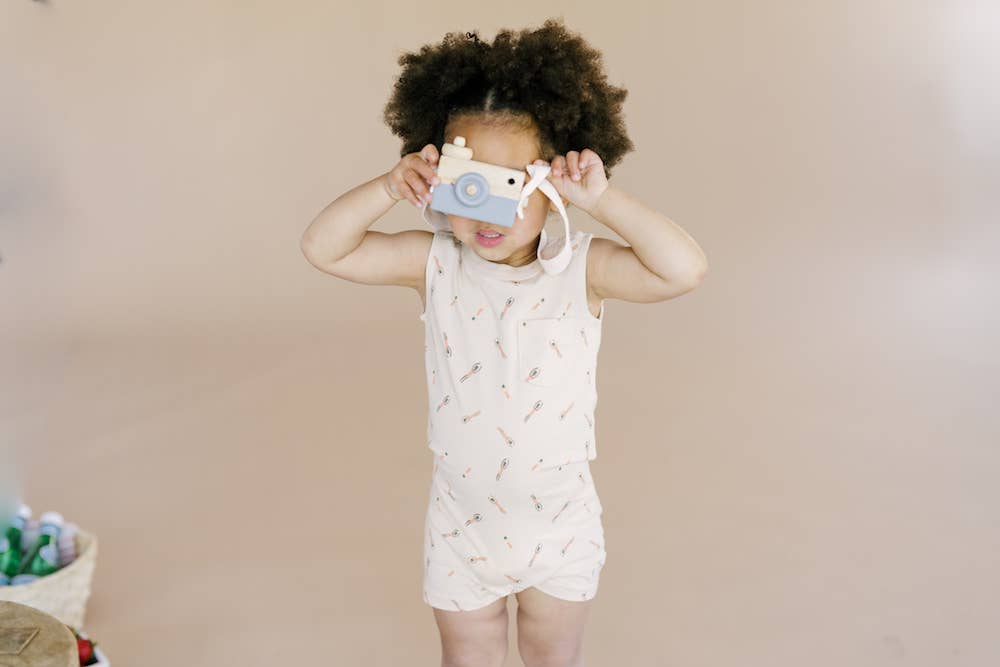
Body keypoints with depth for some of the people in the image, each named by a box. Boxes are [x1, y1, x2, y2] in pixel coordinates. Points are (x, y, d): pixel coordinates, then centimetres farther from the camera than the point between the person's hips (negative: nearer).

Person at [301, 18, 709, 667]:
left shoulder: (579, 267, -18)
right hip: (463, 522, 1)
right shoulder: (435, 265, -13)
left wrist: (602, 199, -34)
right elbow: (324, 247, -16)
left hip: (560, 521, -1)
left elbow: (685, 269, -30)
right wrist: (387, 189, -30)